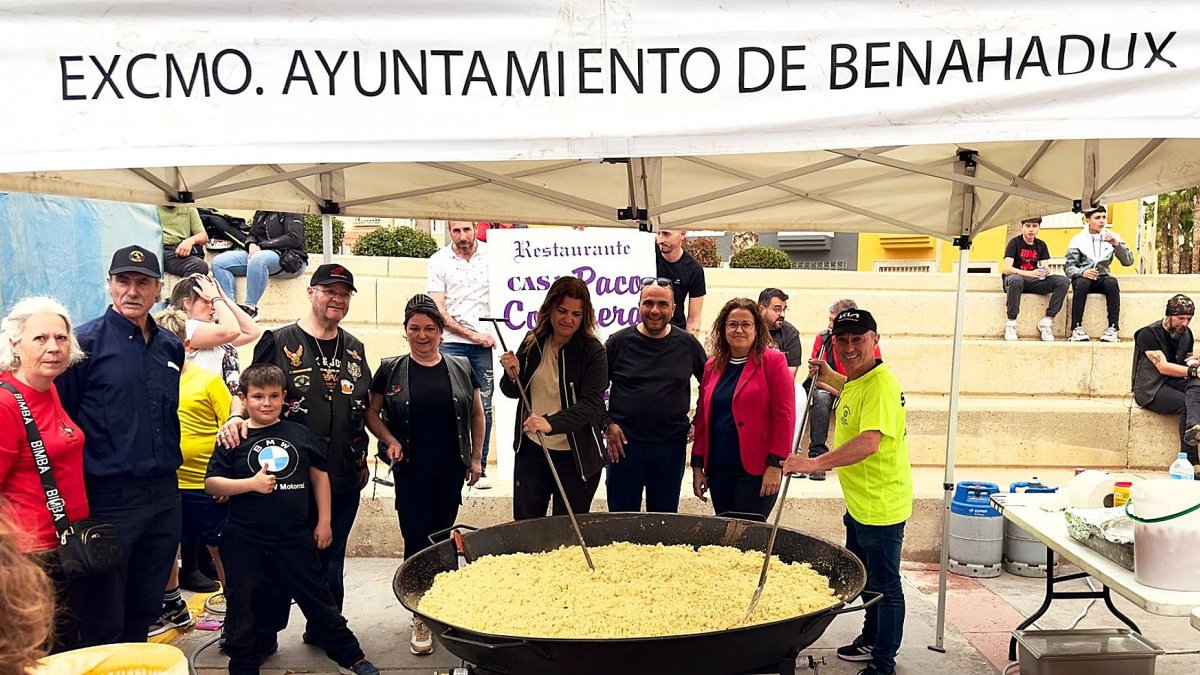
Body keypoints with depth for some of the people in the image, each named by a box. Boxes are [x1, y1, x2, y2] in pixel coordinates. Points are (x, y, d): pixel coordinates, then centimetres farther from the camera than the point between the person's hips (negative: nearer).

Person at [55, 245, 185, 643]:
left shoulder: (171, 346, 9)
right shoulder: (86, 342, -8)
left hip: (164, 494, 5)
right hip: (110, 496, -5)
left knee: (146, 607, 17)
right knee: (104, 617, 5)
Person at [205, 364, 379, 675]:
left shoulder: (299, 433, 2)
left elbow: (319, 474, 9)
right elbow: (211, 483, -4)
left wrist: (324, 521, 6)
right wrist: (251, 483, -19)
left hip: (295, 538, 1)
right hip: (246, 542, -1)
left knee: (319, 600, 11)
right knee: (244, 606, 13)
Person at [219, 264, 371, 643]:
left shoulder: (354, 349, 10)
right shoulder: (280, 342, -4)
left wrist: (363, 458, 15)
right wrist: (236, 417, -25)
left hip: (343, 479, 4)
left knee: (331, 562, 14)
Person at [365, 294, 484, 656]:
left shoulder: (460, 368, 2)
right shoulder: (391, 369, -1)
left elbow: (477, 414, 11)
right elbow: (371, 413, 8)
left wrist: (476, 456, 6)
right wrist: (390, 440, -8)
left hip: (451, 469, 2)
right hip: (411, 469, -1)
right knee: (416, 539, -1)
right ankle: (422, 617, 11)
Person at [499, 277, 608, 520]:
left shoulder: (593, 352, -13)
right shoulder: (533, 343, 1)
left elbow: (591, 404, -23)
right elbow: (514, 392, 11)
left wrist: (552, 423, -37)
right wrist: (512, 375, -12)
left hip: (576, 456, -4)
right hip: (531, 450, 4)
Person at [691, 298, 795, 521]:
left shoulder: (773, 362, -4)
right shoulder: (712, 366, 11)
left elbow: (784, 415, -9)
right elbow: (702, 417, 14)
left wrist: (775, 465, -13)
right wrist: (697, 465, 10)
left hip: (756, 470, -5)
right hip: (719, 469, 5)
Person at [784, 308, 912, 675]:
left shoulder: (880, 384, -25)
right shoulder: (857, 381, 7)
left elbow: (868, 442, -39)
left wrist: (815, 463, -44)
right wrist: (828, 376, 17)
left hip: (881, 505, -10)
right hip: (858, 502, 11)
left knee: (885, 586, 5)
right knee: (860, 578, 25)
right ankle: (870, 640, 44)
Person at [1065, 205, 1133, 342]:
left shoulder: (1112, 237, 6)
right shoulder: (1078, 240, -1)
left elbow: (1128, 261, -1)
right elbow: (1069, 268, -7)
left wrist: (1117, 245, -17)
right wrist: (1083, 272, -28)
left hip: (1102, 278, 2)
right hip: (1083, 277, -2)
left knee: (1112, 282, -32)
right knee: (1082, 283, -36)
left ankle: (1113, 329, -32)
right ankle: (1076, 328, -36)